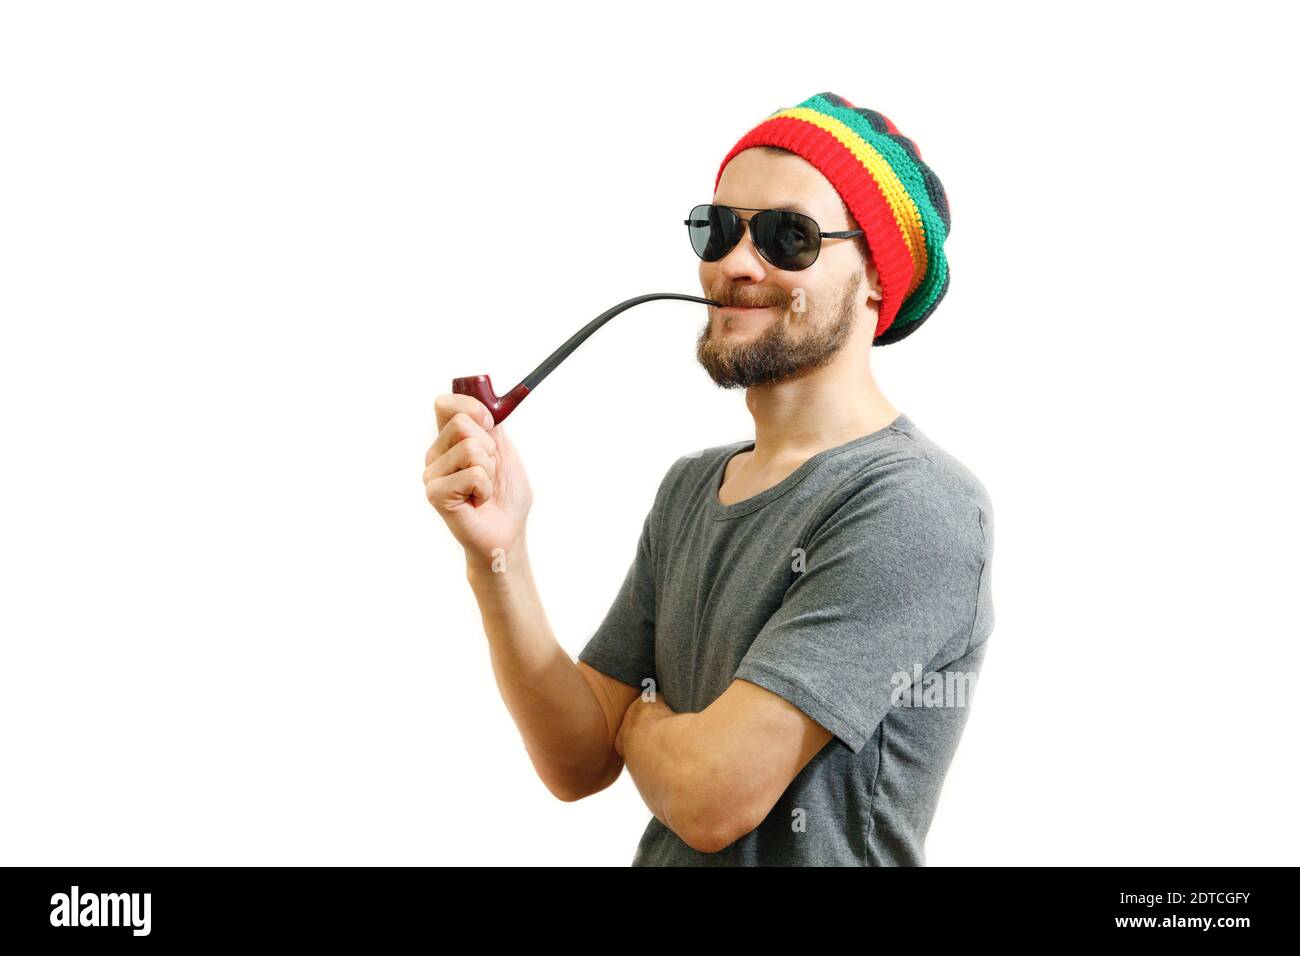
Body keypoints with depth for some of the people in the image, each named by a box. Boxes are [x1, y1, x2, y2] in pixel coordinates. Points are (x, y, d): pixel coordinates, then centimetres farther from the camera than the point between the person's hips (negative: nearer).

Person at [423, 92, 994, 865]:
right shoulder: (689, 489, 2)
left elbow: (711, 799, -24)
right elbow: (579, 764, -2)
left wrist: (638, 717, -5)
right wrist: (500, 557, -15)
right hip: (664, 856, 6)